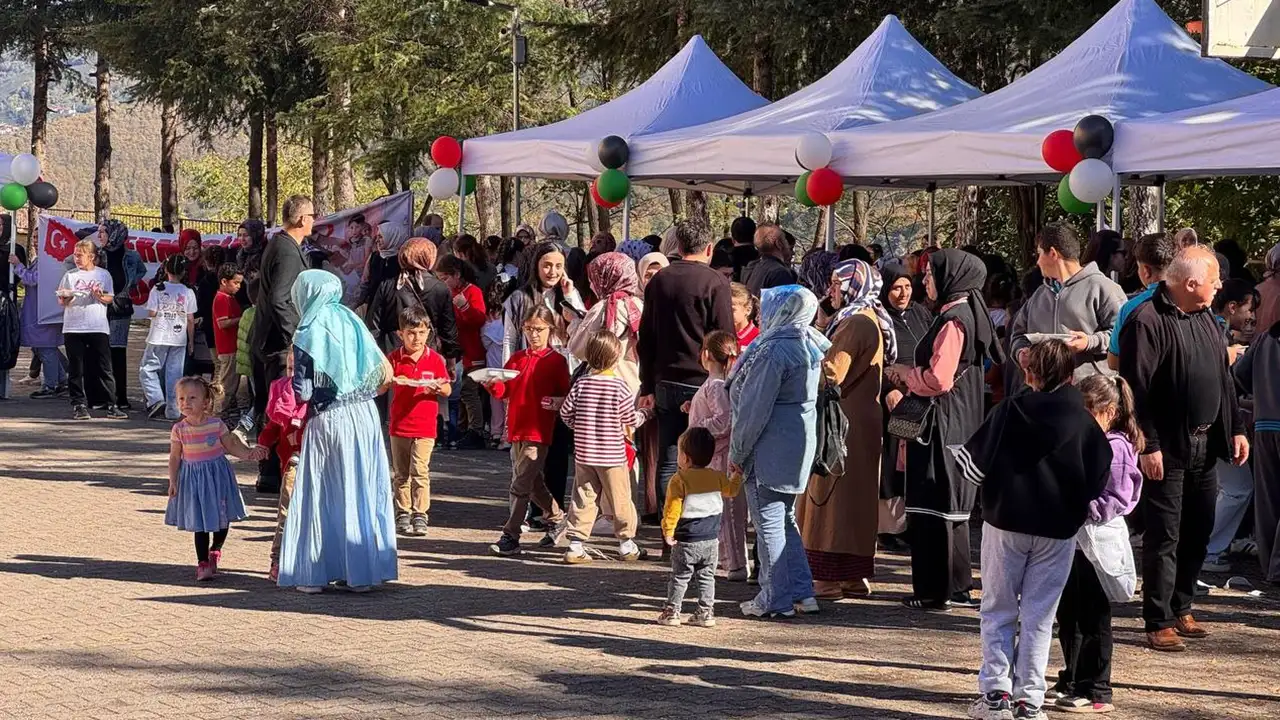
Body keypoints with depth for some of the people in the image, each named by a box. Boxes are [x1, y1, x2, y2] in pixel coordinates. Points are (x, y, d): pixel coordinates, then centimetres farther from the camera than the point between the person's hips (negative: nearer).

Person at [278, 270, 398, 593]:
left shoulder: (309, 333, -8)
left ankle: (314, 573, 5)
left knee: (319, 496, 5)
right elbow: (385, 373, 6)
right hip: (365, 418, 4)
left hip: (328, 421, -4)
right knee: (362, 493, 9)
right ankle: (362, 571, 10)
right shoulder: (352, 321, 5)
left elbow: (302, 391, -10)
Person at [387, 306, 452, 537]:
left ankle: (420, 514, -2)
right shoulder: (394, 359, 3)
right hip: (399, 424, 2)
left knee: (420, 470, -9)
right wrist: (389, 381, -18)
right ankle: (402, 513, 16)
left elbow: (447, 390, 5)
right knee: (400, 473, 8)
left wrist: (437, 388, -17)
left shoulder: (435, 359, 1)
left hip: (425, 425, -2)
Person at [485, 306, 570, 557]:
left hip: (539, 432, -6)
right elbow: (505, 391, 12)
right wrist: (493, 384, -8)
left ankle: (510, 537, -8)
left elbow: (564, 395, 1)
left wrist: (555, 402, -19)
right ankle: (557, 518, 35)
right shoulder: (517, 358, 14)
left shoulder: (556, 361, -2)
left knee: (520, 484, -10)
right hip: (516, 429, 6)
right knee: (533, 483, 16)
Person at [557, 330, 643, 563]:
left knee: (583, 499, 8)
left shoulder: (581, 384, -3)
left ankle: (576, 544, 3)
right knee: (620, 498, 9)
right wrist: (623, 428, 14)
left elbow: (565, 413, 1)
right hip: (613, 454, -3)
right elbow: (630, 419, -8)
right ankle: (626, 544, 18)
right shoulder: (620, 386, -12)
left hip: (584, 453, 3)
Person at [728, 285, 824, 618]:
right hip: (799, 444, 9)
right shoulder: (810, 343, 8)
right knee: (785, 519, 17)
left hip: (770, 450, -9)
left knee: (768, 522, 0)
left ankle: (775, 599, 4)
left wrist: (737, 451, -8)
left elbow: (755, 407, -17)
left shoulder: (774, 350, -19)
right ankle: (802, 591, 18)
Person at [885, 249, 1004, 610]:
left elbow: (938, 379, -22)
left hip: (943, 427, -10)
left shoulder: (953, 321, -17)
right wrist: (909, 376, 9)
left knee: (935, 506, -6)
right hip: (959, 424, 10)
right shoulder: (966, 314, 14)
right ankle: (956, 586, 21)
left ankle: (935, 590, -3)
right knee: (951, 508, 15)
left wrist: (905, 374, -5)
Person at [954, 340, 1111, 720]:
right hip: (1057, 531, 1)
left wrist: (953, 452, 15)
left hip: (1005, 522, -1)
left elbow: (976, 465, -5)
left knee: (998, 611, 11)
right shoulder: (1086, 425, -3)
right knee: (1038, 617, 7)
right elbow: (1096, 486, -1)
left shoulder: (1009, 411, -6)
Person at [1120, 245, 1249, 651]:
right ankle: (1159, 623, 3)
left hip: (1205, 446, 8)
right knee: (1164, 537, -3)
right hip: (1168, 449, -8)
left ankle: (1181, 609, 25)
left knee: (1198, 532, 13)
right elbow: (1136, 387, -17)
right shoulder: (1148, 321, -15)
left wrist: (1236, 428, 14)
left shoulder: (1205, 318, 12)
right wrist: (1148, 446, -19)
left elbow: (1224, 377, 19)